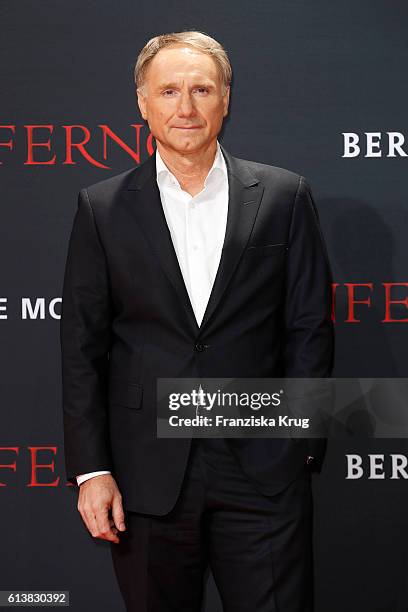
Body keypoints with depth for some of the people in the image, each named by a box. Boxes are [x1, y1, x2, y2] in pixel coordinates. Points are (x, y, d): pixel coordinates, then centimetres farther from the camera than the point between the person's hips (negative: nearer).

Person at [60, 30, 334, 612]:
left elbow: (309, 328, 4)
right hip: (146, 472, 1)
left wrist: (304, 446, 0)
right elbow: (82, 346, 3)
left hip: (264, 471, 0)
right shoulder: (102, 208, 3)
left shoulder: (284, 197, 3)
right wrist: (90, 469, -2)